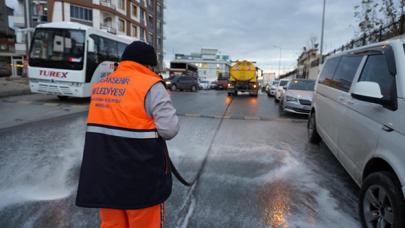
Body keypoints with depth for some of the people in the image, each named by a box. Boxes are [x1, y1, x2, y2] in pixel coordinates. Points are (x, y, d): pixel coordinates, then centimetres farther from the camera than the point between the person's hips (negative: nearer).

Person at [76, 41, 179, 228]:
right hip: (140, 175, -6)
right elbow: (170, 129, -19)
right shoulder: (150, 85, -13)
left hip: (103, 172, 7)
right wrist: (150, 128, 2)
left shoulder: (99, 85, 9)